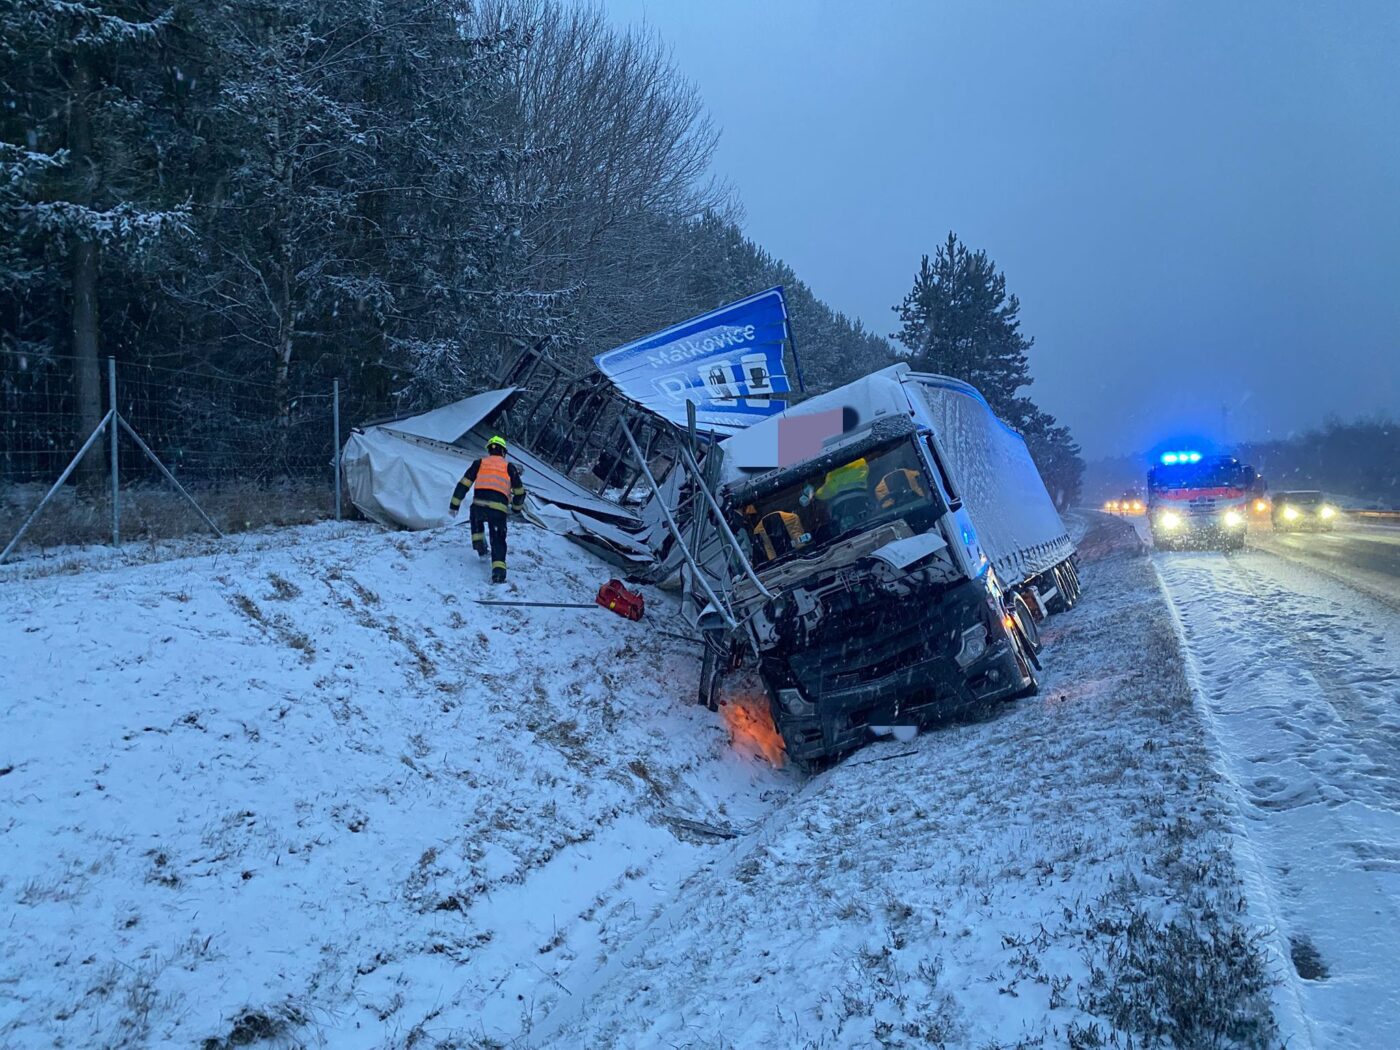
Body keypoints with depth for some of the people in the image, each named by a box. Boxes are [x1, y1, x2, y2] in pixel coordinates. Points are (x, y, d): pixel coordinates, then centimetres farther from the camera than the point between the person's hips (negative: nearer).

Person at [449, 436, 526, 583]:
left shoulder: (479, 463, 17)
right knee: (498, 541, 7)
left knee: (476, 517, 36)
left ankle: (479, 544, 24)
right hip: (499, 509, -1)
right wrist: (516, 509, 40)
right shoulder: (509, 467, 18)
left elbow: (463, 484, 13)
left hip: (479, 505, 1)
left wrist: (454, 505, 17)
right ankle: (498, 571, -11)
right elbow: (520, 492, 23)